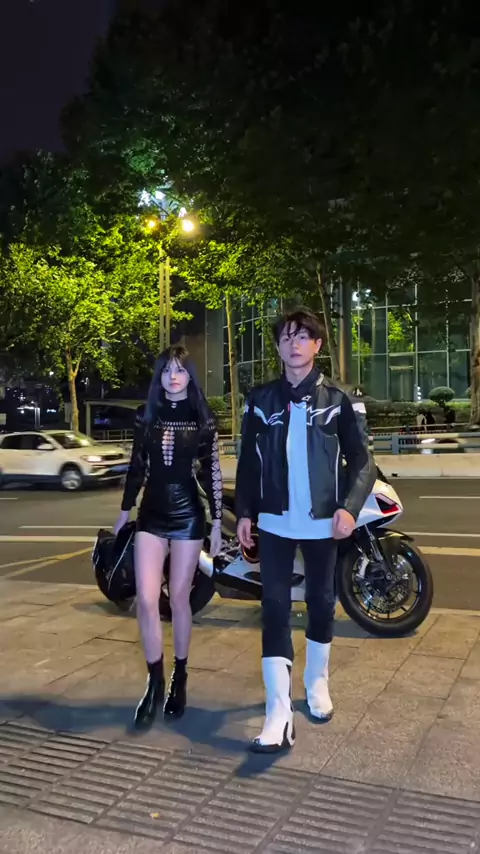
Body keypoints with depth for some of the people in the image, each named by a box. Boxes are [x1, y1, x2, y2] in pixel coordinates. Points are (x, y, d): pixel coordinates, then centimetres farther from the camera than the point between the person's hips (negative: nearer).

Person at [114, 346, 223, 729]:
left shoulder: (203, 420, -1)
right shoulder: (146, 416, 6)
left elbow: (213, 473, -1)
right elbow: (137, 466, 12)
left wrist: (217, 522, -3)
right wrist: (125, 510, 15)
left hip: (188, 515, -2)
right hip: (151, 515, 2)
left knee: (179, 598, 5)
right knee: (146, 600, -6)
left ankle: (180, 678, 24)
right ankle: (155, 682, 9)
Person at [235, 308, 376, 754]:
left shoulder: (336, 399, 0)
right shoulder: (261, 399, 5)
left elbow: (361, 459, -1)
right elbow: (248, 461, 8)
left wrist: (349, 507, -16)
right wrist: (244, 511, 0)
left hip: (322, 522, 0)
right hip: (275, 522, 1)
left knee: (321, 603, 13)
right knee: (274, 608, -5)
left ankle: (317, 683, 35)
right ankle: (279, 713, -4)